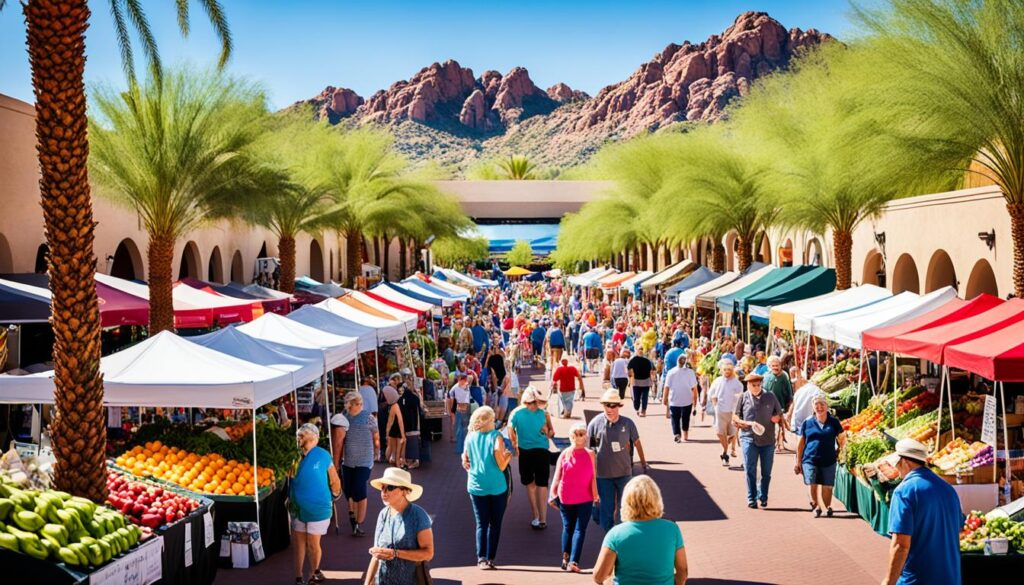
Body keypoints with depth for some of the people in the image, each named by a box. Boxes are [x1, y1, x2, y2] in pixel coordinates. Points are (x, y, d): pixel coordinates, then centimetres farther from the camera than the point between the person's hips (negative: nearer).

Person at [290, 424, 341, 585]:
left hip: (318, 508, -3)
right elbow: (290, 479, 12)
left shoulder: (323, 456, -12)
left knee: (313, 544, 4)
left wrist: (334, 497, 6)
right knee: (299, 543, 10)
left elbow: (335, 481, -4)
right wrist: (289, 497, 11)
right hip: (298, 507, 3)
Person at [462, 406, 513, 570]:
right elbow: (501, 466, -14)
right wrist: (508, 456, 5)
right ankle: (490, 558, 8)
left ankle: (481, 558, -6)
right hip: (497, 487, -3)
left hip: (476, 487, 3)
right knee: (495, 524, 10)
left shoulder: (470, 438, -1)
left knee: (481, 523, 7)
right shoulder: (496, 437, -12)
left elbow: (465, 462, 5)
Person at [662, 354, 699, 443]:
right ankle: (685, 436, 30)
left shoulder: (671, 372, -7)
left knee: (675, 419, 6)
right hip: (687, 400, 1)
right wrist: (695, 399, 1)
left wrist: (665, 398, 3)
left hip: (674, 401, -1)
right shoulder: (690, 372, -7)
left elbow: (667, 387, -6)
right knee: (685, 418, 19)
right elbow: (694, 387, -9)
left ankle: (676, 434, -15)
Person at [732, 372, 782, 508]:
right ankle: (751, 498, 6)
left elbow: (780, 415, 17)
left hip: (768, 440, 2)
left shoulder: (770, 397, 7)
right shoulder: (743, 398, 3)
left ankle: (763, 497, 23)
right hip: (749, 439, -2)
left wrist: (777, 417, -6)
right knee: (750, 470, -4)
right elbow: (735, 418, 5)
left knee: (766, 472, 7)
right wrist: (748, 423, -11)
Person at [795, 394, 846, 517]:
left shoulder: (834, 422, 3)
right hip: (810, 460, 0)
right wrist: (798, 462, 9)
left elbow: (842, 439, 15)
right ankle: (815, 505, 14)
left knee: (827, 487, 2)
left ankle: (827, 507, 26)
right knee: (812, 485, -11)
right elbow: (801, 444, 8)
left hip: (828, 461, 0)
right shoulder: (807, 423, 3)